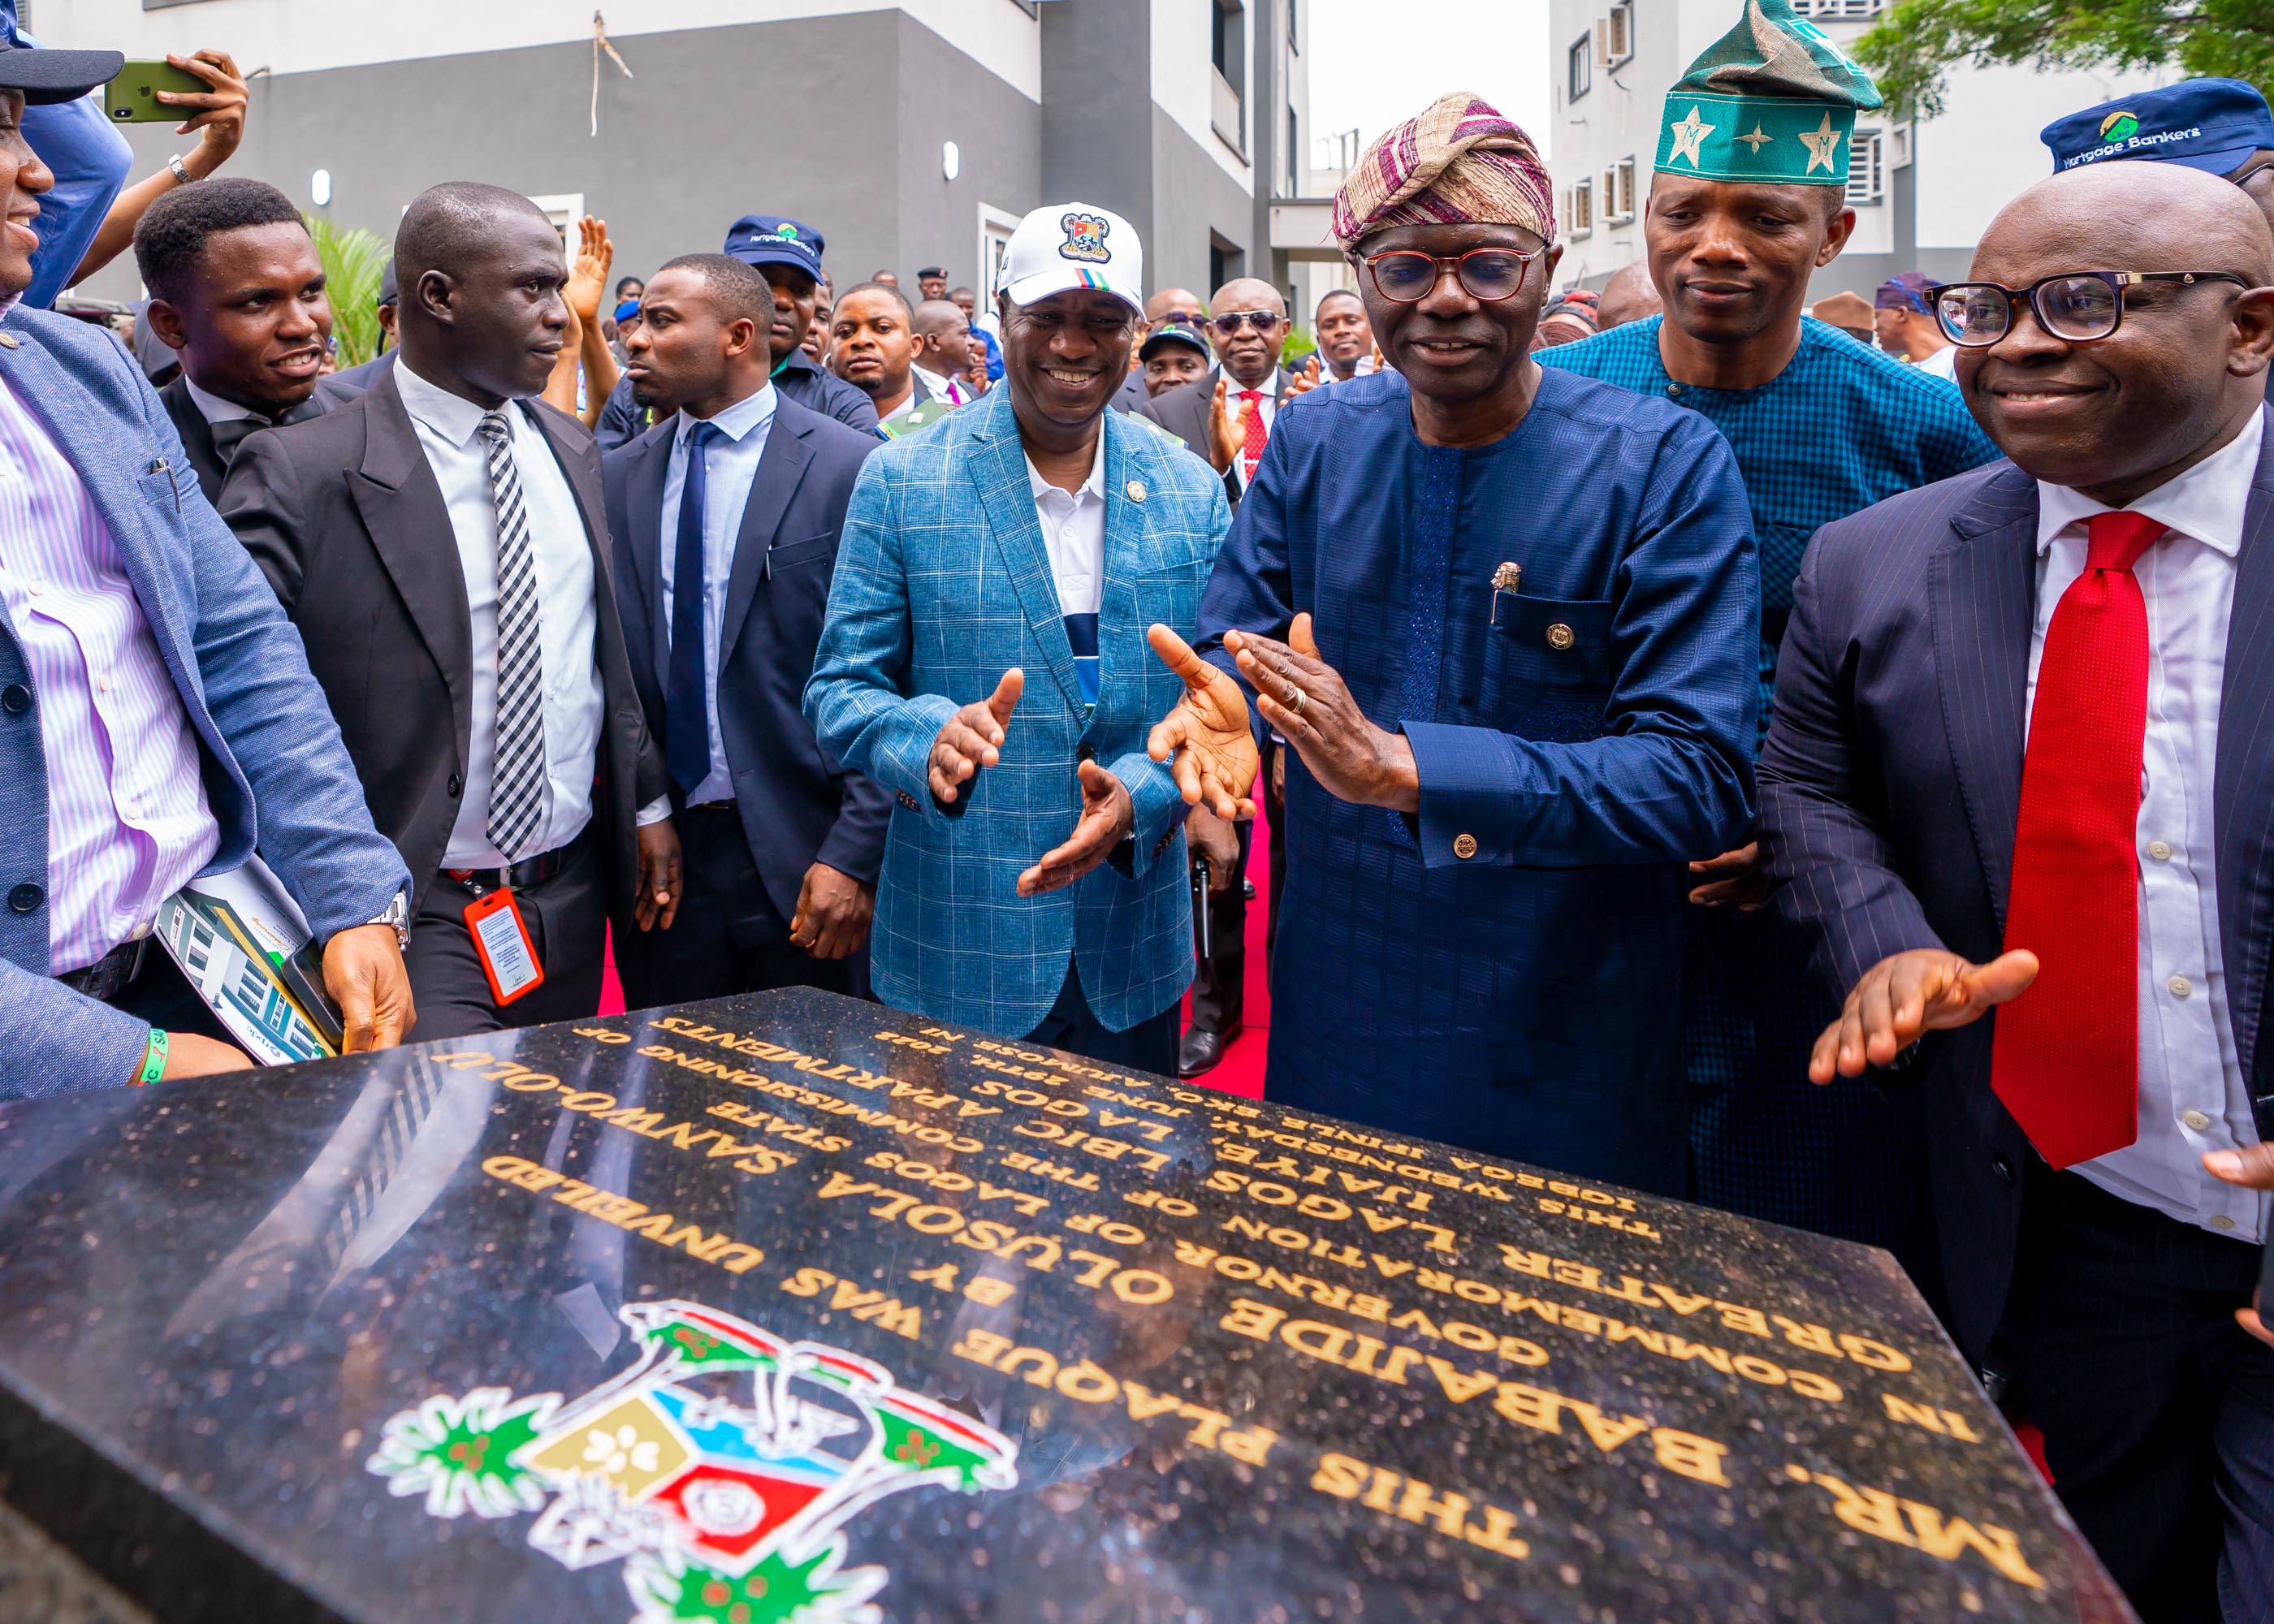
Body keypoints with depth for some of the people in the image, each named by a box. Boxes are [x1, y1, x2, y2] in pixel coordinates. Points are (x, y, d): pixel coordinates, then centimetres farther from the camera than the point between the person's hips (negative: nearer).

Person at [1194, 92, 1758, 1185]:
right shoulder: (1310, 441, 0)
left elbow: (1701, 776, -19)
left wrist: (1405, 766, -30)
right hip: (1330, 1005, 3)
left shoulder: (1666, 464, -13)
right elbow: (1228, 643, 3)